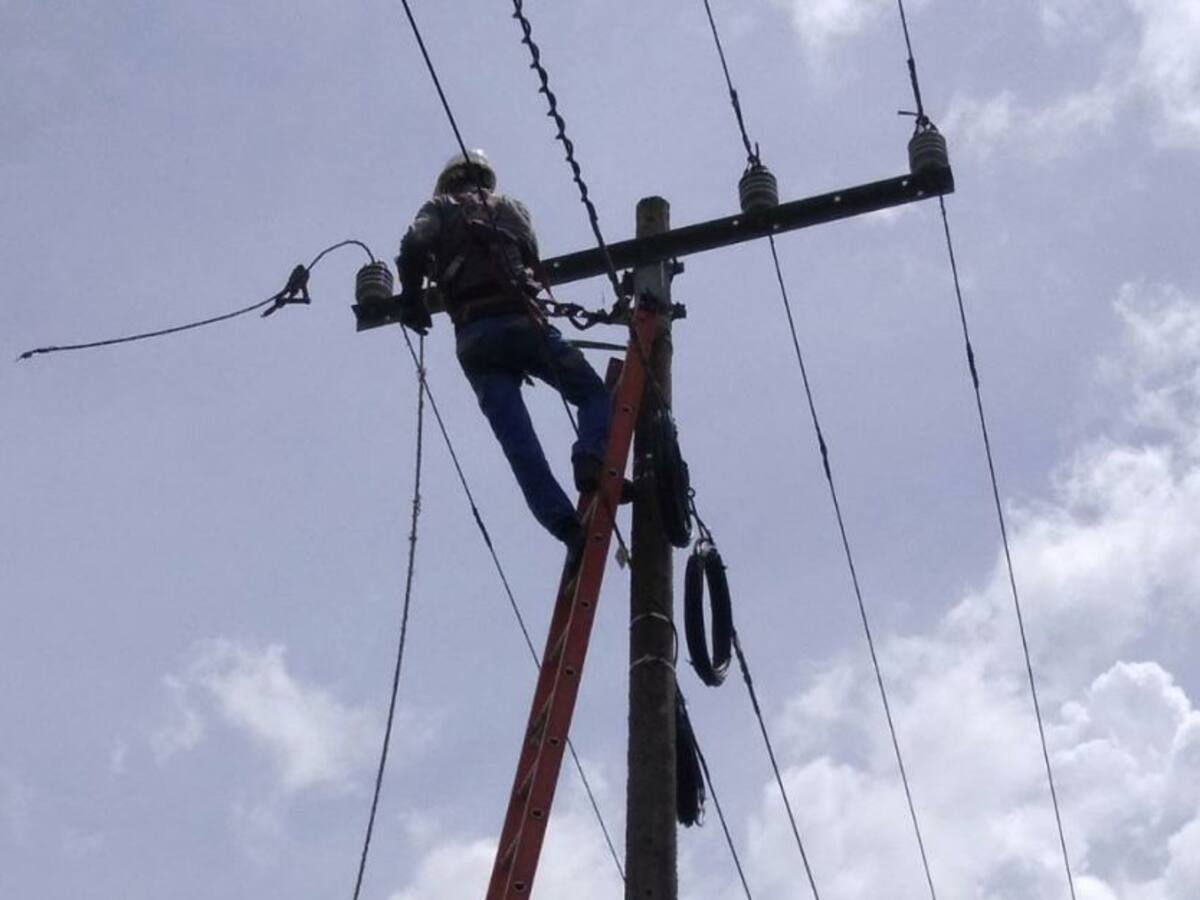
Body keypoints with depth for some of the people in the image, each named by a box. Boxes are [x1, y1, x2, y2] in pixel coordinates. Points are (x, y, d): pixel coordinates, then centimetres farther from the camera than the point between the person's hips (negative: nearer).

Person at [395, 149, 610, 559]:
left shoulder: (438, 210, 18)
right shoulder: (511, 208, 23)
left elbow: (413, 250, 0)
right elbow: (533, 262, 20)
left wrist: (412, 301, 13)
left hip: (473, 336, 0)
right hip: (522, 322, 0)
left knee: (518, 441, -6)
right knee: (595, 395, 13)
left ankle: (568, 527, -20)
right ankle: (591, 457, -17)